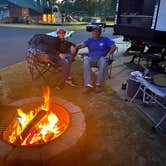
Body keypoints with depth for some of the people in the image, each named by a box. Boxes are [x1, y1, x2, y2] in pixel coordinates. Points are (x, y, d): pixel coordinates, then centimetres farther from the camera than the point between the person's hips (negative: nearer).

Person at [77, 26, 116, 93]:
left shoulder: (105, 39, 13)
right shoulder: (89, 40, 17)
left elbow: (113, 46, 4)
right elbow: (82, 45, -1)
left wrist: (108, 54, -12)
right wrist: (76, 47, -23)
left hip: (101, 58, -1)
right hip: (91, 58, 1)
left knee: (103, 61, -38)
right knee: (86, 61, -34)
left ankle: (98, 85, -27)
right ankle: (88, 85, -37)